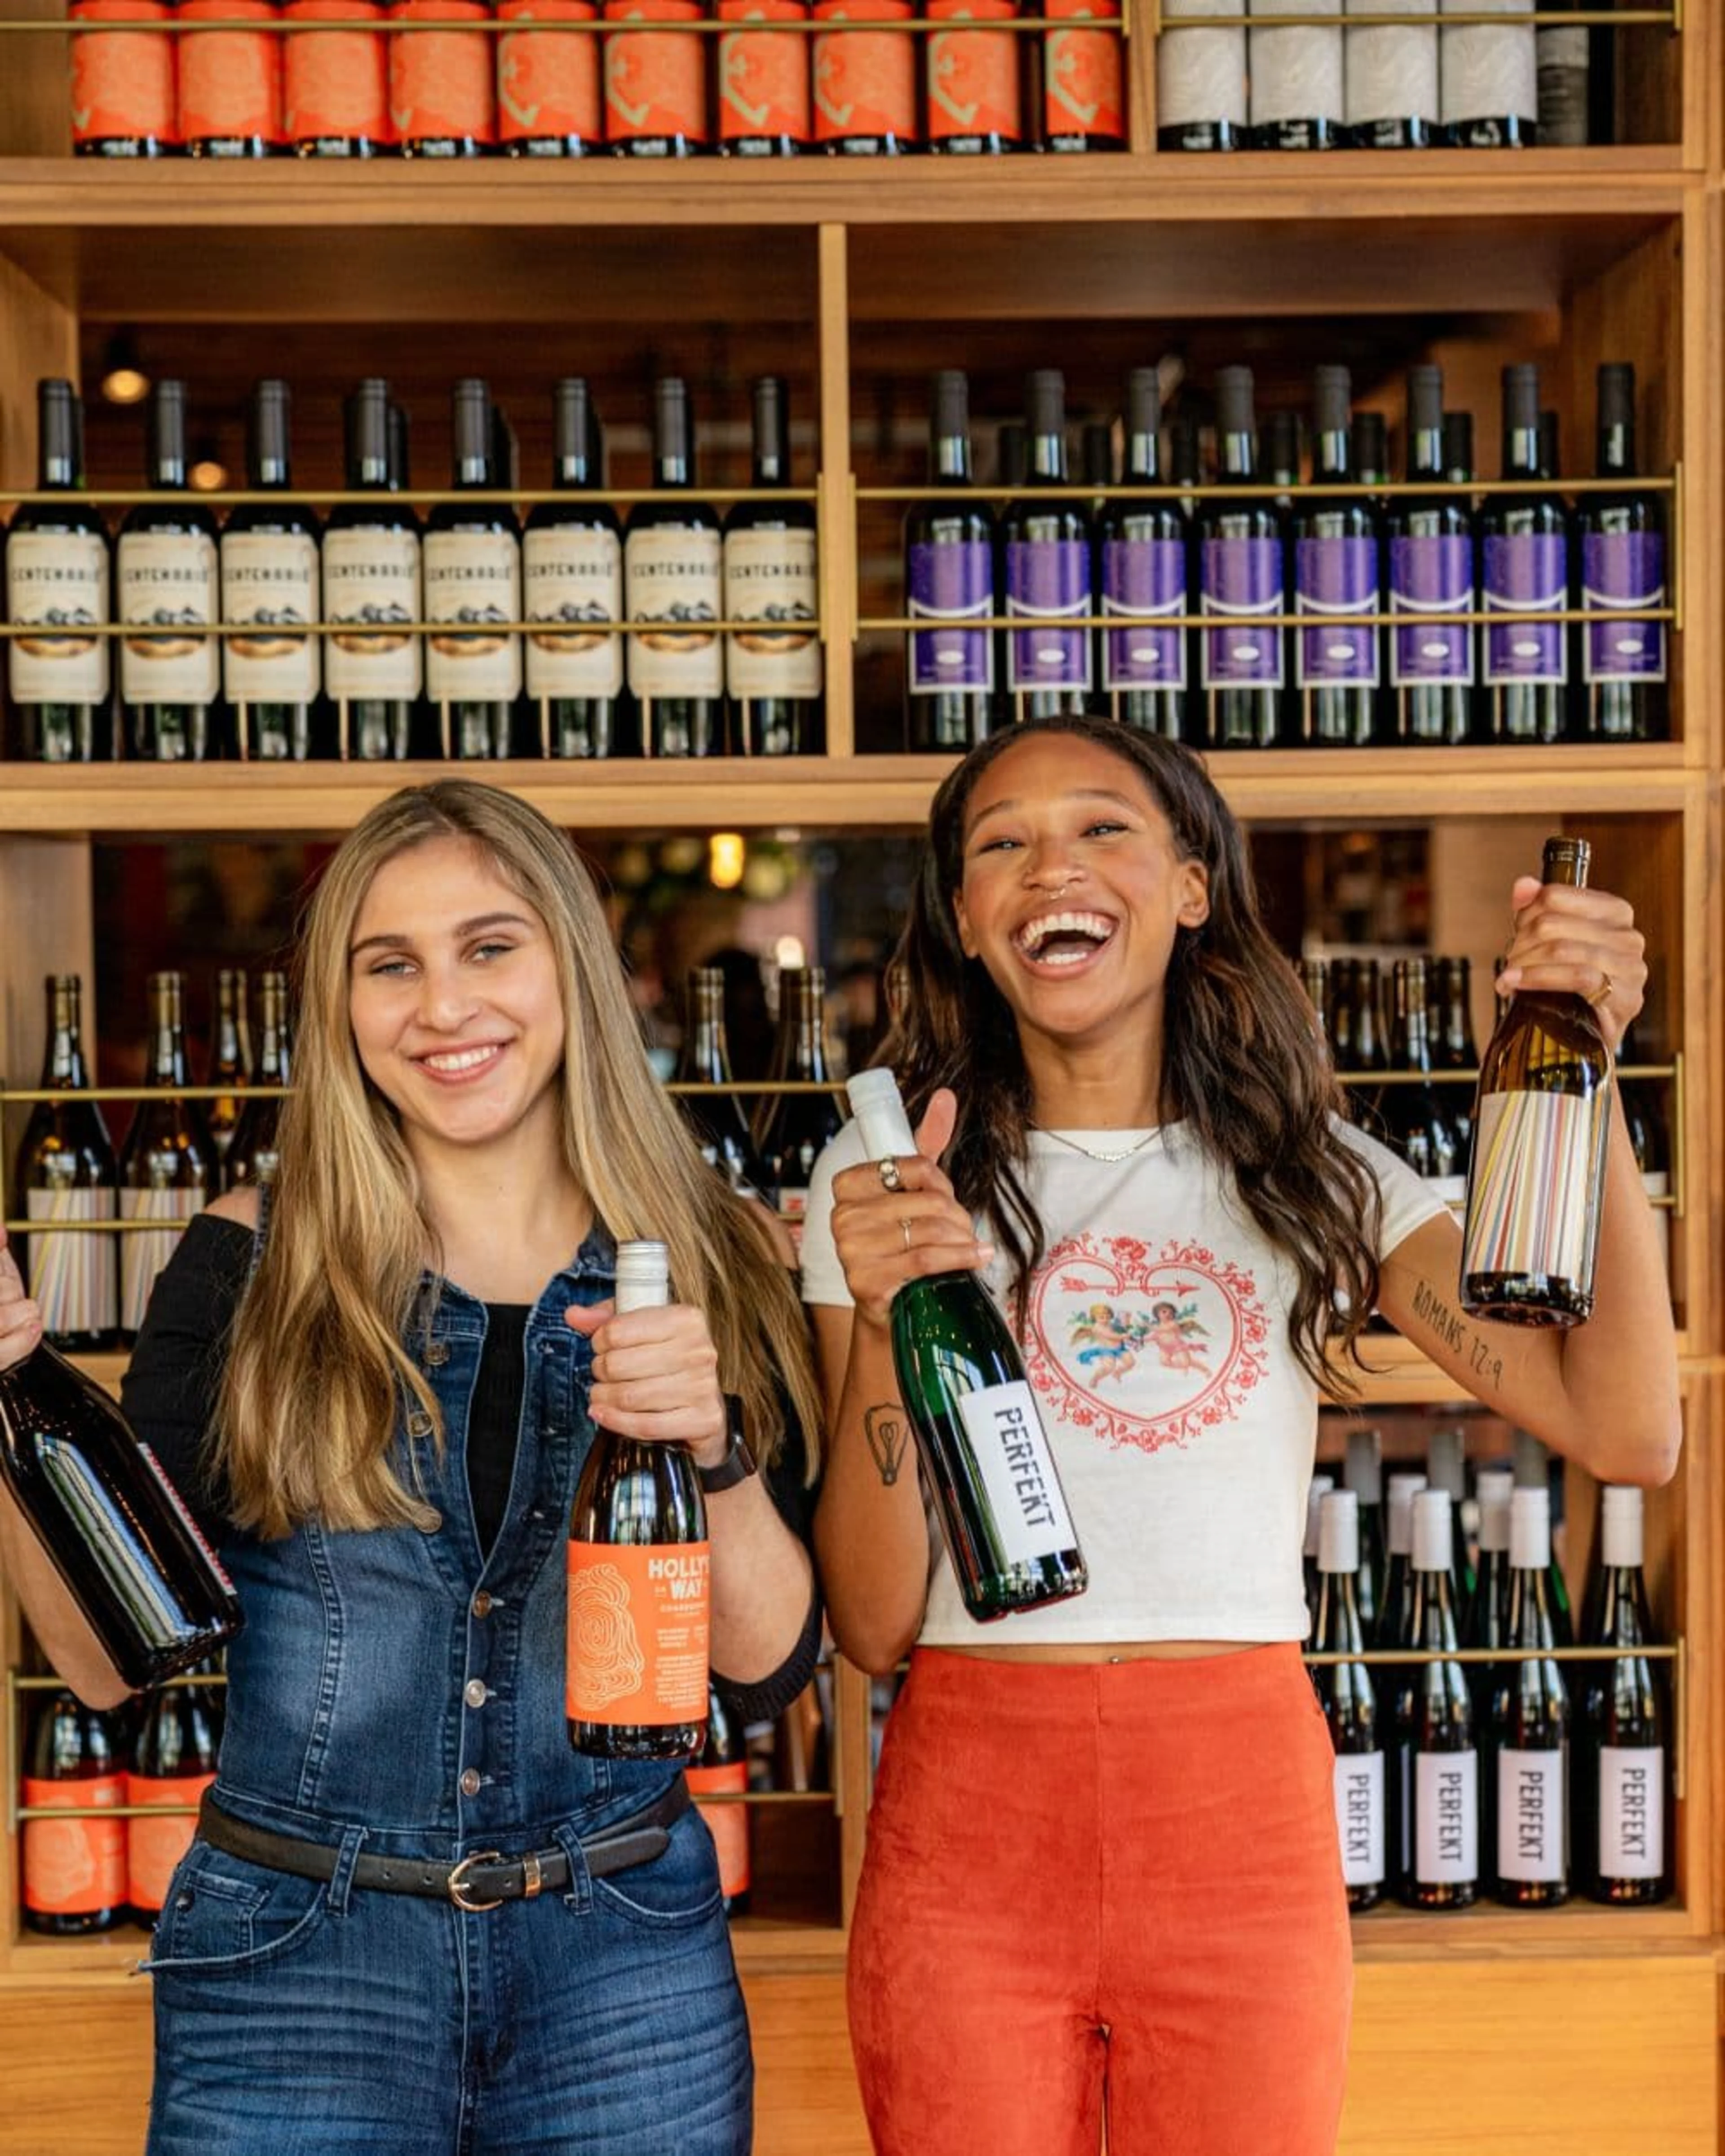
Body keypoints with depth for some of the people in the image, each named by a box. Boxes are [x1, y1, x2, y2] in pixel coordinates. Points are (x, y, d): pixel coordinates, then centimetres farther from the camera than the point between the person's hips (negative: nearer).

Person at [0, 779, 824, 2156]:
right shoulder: (254, 1268, -3)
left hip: (623, 1972, 1)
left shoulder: (711, 1269, 1)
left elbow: (770, 1670, -3)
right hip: (296, 1963, -1)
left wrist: (712, 1448, -20)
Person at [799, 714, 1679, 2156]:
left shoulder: (1312, 1175, 4)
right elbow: (875, 1624, -3)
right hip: (971, 1815, -1)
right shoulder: (883, 1183, 1)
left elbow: (1626, 1432, -8)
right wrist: (882, 1324, -18)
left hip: (1244, 1820, 1)